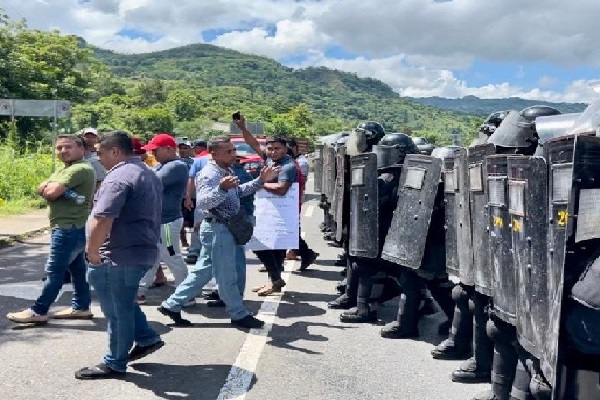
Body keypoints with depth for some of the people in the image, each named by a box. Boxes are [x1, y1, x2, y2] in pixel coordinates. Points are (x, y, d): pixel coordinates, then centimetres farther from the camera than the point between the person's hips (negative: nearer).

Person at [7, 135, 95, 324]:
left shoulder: (80, 169, -17)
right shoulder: (64, 170, 19)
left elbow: (51, 192, -22)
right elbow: (41, 188, 7)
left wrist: (49, 187, 0)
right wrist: (51, 188, -13)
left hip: (70, 228, -11)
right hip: (72, 227, 11)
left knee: (54, 271, -4)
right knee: (76, 268, 13)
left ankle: (38, 311, 2)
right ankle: (81, 306, 20)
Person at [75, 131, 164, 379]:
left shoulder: (119, 177, -19)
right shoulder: (148, 174, 14)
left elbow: (102, 220, -29)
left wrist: (93, 251, -16)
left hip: (121, 256, -10)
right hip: (144, 251, 10)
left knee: (117, 309, 2)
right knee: (122, 303, 25)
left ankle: (115, 364, 14)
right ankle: (147, 338, 27)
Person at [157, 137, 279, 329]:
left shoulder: (227, 172, 12)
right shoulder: (209, 174, -20)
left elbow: (238, 192, 27)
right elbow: (202, 202, -32)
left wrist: (260, 181, 19)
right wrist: (221, 189, -47)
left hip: (227, 228, 10)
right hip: (217, 229, -10)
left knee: (203, 271, 15)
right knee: (227, 275, 2)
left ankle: (172, 305, 22)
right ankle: (239, 315, 14)